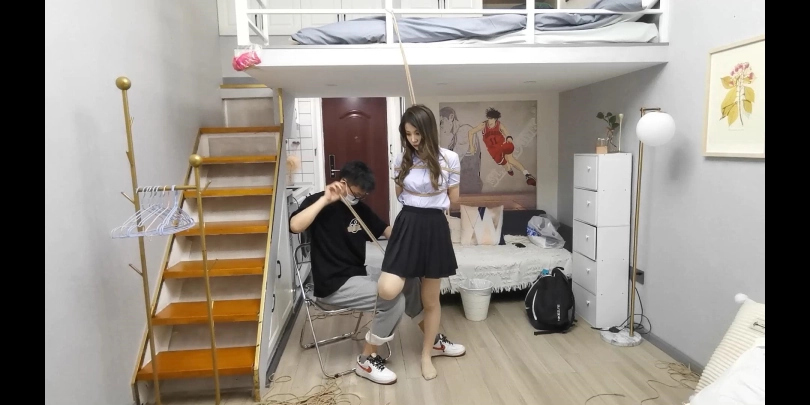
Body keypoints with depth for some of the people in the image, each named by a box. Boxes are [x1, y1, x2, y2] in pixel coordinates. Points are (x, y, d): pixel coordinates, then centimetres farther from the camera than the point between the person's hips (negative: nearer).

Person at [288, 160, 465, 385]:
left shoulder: (360, 208, 8)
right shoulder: (318, 202, -11)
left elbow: (387, 231, 10)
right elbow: (295, 226, -31)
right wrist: (325, 199, -28)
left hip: (359, 274, 8)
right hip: (333, 284, -8)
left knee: (409, 282, 5)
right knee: (394, 299, -22)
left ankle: (434, 341, 20)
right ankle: (366, 361, -4)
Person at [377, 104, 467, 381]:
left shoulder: (449, 158, -5)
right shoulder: (402, 160, 3)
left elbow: (453, 199, 5)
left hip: (434, 227, -2)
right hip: (407, 225, 2)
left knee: (431, 299, 10)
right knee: (387, 291, -17)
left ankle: (426, 355, 30)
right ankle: (409, 284, 21)